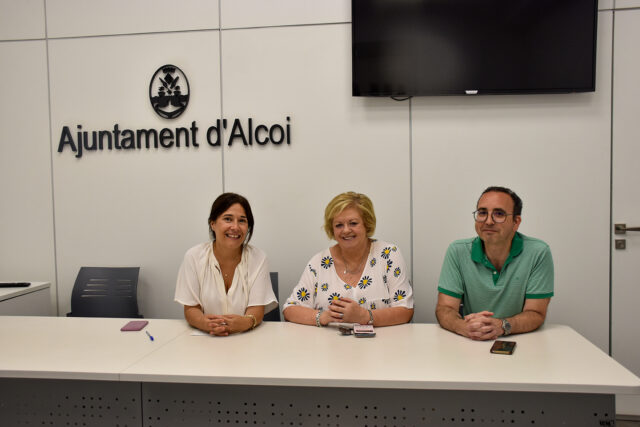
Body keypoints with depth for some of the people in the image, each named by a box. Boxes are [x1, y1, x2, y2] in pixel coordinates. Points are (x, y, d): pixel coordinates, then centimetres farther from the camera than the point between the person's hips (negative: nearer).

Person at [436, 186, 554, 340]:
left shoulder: (539, 253, -7)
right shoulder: (457, 252, -4)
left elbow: (536, 314, -8)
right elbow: (444, 308, -6)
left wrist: (502, 326, -28)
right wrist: (465, 327, -29)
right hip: (469, 345, 2)